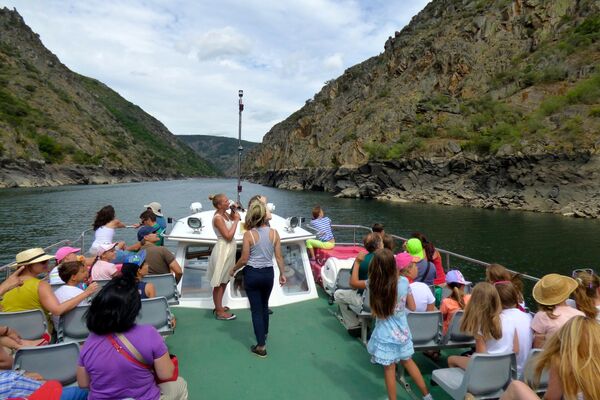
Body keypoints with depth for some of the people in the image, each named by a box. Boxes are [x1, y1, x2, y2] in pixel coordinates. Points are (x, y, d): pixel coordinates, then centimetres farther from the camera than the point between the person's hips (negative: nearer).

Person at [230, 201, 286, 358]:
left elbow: (244, 259, -11)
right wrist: (282, 274, 11)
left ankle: (261, 346, 10)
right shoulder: (274, 233, -7)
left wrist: (233, 269, 7)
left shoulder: (248, 234, -15)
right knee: (264, 305, 25)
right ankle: (264, 333, 45)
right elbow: (279, 257, -3)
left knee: (256, 309, 7)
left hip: (252, 274, -3)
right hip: (268, 273, 3)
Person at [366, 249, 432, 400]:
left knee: (389, 369, 13)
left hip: (385, 336, -4)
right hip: (402, 332, 4)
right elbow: (412, 307, -2)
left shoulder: (373, 284, -21)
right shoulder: (404, 282, -13)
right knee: (408, 362, 27)